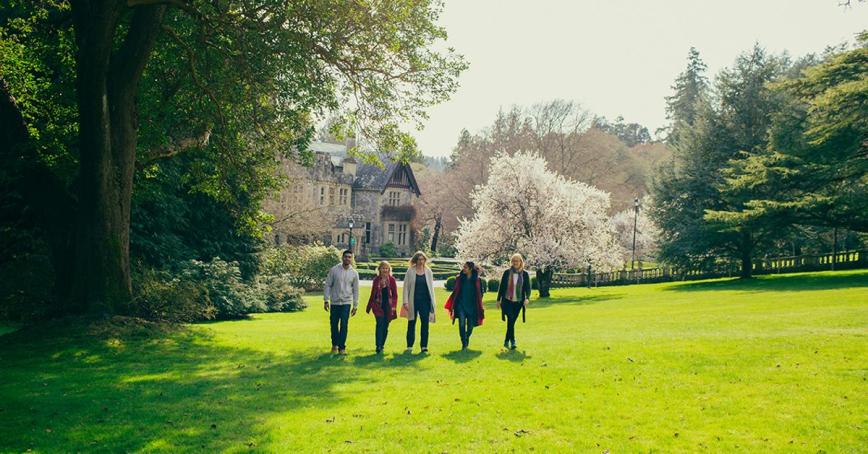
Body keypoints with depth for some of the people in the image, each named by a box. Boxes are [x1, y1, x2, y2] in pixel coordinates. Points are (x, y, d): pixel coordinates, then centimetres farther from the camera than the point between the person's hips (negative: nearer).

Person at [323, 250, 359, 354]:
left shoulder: (354, 273, 2)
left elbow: (355, 290, 7)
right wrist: (326, 300, -5)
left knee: (344, 326, -6)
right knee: (334, 325, 8)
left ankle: (342, 347, 2)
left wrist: (355, 306, 5)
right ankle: (335, 344, 27)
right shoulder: (334, 270, -2)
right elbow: (327, 285, 0)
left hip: (346, 303, 0)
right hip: (334, 302, 0)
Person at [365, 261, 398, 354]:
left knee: (385, 327, 6)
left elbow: (395, 294, 4)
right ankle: (378, 346, -16)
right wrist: (369, 307, 12)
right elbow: (372, 294, 11)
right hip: (378, 305, -1)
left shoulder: (392, 280, 3)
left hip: (388, 306, 1)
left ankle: (381, 346, 19)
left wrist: (394, 306, -7)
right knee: (380, 324, -15)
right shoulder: (376, 280, 5)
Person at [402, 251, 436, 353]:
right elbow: (406, 287, -1)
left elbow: (431, 287, 11)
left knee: (425, 323, -2)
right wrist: (405, 301, -8)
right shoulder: (410, 271, -1)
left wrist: (432, 302, 6)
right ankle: (410, 345, 14)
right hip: (413, 301, -1)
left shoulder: (428, 271, 6)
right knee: (411, 323, 6)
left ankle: (424, 345, 4)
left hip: (425, 300, 1)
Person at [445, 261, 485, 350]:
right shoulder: (459, 278, 3)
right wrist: (453, 305, 5)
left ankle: (467, 338, 37)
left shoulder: (477, 280, -1)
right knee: (462, 324, -12)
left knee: (470, 326, 7)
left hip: (472, 305, 0)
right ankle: (464, 343, -4)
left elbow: (480, 293, 6)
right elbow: (455, 291, 9)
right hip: (461, 305, 0)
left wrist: (479, 305, 2)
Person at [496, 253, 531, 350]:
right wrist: (498, 300, 8)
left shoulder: (525, 274, 2)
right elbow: (501, 287, 8)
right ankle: (512, 341, -16)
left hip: (518, 302, 1)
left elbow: (528, 288, -1)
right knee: (510, 320, -16)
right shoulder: (507, 273, 2)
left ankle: (506, 342, 21)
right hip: (507, 301, -1)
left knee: (511, 322, 7)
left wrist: (527, 298, -19)